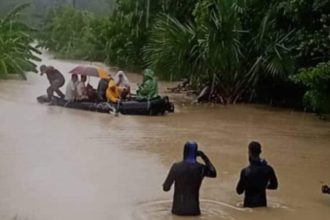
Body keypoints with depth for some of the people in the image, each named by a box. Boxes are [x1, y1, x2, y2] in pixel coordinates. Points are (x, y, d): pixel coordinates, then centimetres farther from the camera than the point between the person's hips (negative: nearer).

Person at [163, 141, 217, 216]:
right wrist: (205, 157, 14)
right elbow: (214, 173, 18)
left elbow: (166, 188, -5)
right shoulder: (201, 168, -5)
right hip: (193, 210, 1)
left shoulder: (176, 167, -10)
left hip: (178, 210, -1)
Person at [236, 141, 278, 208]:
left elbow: (239, 191, -11)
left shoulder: (246, 171, -21)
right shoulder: (268, 169, -8)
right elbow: (274, 185, 5)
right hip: (263, 203, 4)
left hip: (249, 204, -4)